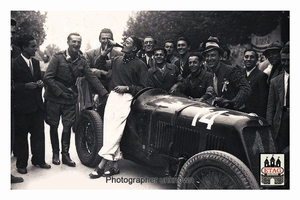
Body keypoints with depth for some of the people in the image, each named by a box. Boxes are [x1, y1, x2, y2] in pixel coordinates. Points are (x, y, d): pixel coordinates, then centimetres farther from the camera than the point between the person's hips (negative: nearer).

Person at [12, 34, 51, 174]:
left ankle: (39, 160, 25)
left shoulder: (36, 62, 12)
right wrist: (25, 86, -21)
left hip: (37, 104, 6)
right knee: (21, 136, 6)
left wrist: (40, 83, 1)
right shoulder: (14, 63, -9)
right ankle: (21, 164, 20)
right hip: (22, 106, -5)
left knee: (39, 134, 10)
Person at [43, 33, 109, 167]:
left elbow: (92, 78, -3)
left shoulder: (81, 61, 2)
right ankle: (55, 154, 24)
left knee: (67, 126, 4)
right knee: (54, 126, 8)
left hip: (70, 98, 3)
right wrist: (60, 93, -16)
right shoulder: (58, 57, -9)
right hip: (54, 98, -2)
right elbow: (47, 77, -13)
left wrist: (105, 94, -12)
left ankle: (65, 155, 15)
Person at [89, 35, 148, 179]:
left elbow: (143, 88, -3)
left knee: (115, 130, -14)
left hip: (126, 98, -6)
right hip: (113, 95, 6)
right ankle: (115, 165, 3)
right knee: (108, 128, -3)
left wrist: (127, 88, -11)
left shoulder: (140, 65, 0)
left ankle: (102, 165, -12)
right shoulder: (117, 60, 17)